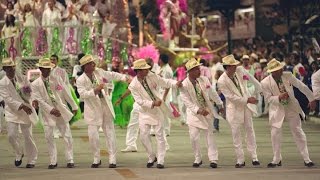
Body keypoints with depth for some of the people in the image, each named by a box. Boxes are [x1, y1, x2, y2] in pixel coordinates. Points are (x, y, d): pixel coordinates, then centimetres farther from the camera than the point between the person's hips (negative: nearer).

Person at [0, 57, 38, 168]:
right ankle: (19, 154, 14)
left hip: (26, 111, 2)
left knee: (28, 136, 3)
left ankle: (31, 160, 16)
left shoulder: (22, 78, 4)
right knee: (12, 135, -13)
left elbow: (31, 92, 12)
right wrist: (22, 106, -25)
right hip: (12, 112, -2)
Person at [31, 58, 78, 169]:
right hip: (47, 113, -1)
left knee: (67, 136, 0)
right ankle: (53, 162, 11)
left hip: (61, 110, 1)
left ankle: (70, 160, 8)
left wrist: (74, 106, 8)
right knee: (49, 137, 0)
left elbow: (66, 93, 6)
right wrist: (51, 110, -18)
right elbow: (39, 100, -9)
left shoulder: (56, 79, 1)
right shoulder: (35, 84, -5)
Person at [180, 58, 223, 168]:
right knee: (194, 136, -4)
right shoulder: (184, 85, -16)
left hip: (206, 110, 2)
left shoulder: (204, 80, -5)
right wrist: (198, 110, -26)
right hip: (194, 113, -2)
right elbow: (187, 102, -17)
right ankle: (197, 159, 13)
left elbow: (212, 93, 8)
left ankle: (213, 159, 5)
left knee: (209, 135, 3)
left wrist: (220, 104, 14)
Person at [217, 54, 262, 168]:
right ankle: (240, 160, 6)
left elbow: (252, 79, 9)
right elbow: (231, 97, -19)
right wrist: (247, 100, -19)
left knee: (249, 130, 7)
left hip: (247, 104, 4)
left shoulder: (240, 70, -9)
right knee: (236, 133, -1)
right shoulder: (222, 81, -21)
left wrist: (260, 90, 17)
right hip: (234, 107, -4)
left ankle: (254, 157, 12)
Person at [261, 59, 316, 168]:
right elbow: (268, 99, -11)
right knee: (275, 134, 0)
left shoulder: (288, 76, -11)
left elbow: (302, 87, -2)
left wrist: (311, 99, 3)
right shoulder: (265, 83, -16)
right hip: (277, 110, -1)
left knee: (298, 132, 2)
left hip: (292, 107, 1)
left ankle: (306, 159, 9)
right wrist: (279, 97, -30)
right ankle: (277, 160, 18)